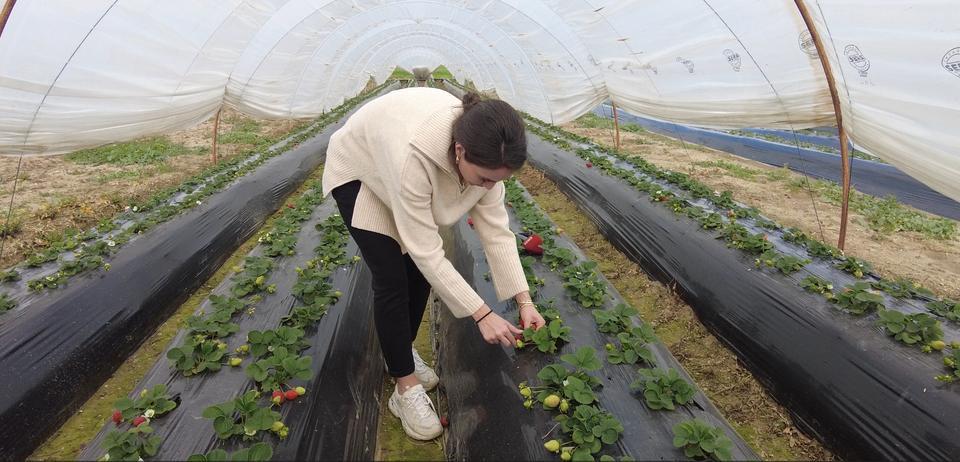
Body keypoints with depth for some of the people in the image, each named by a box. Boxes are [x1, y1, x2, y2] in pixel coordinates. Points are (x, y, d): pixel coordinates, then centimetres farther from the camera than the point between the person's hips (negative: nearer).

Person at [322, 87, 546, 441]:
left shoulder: (483, 152, -27)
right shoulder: (414, 156, -46)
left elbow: (495, 228, -20)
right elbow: (427, 251, -39)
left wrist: (524, 300, -23)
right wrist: (481, 314, -35)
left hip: (403, 174, 6)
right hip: (359, 173, -5)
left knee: (419, 270, 3)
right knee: (392, 278, -12)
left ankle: (401, 352, 27)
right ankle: (407, 389, 2)